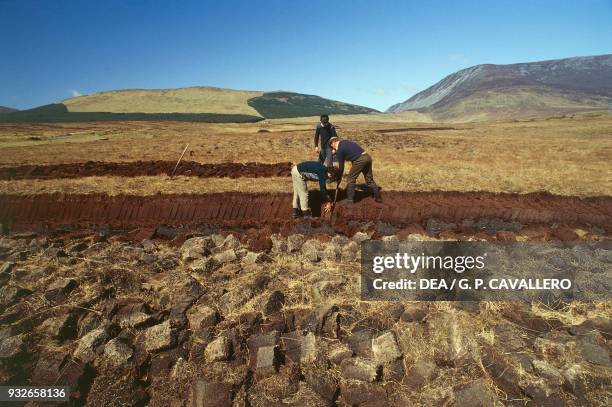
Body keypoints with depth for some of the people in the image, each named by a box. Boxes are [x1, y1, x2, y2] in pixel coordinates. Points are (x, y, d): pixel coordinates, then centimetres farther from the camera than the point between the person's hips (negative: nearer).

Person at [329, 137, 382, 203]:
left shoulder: (339, 150, 0)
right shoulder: (346, 141, 22)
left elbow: (341, 166, 4)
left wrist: (338, 177, 15)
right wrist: (336, 152, 34)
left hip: (359, 160, -8)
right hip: (367, 157, 8)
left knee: (351, 179, 7)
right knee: (369, 179, 18)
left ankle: (350, 198, 12)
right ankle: (378, 196, 23)